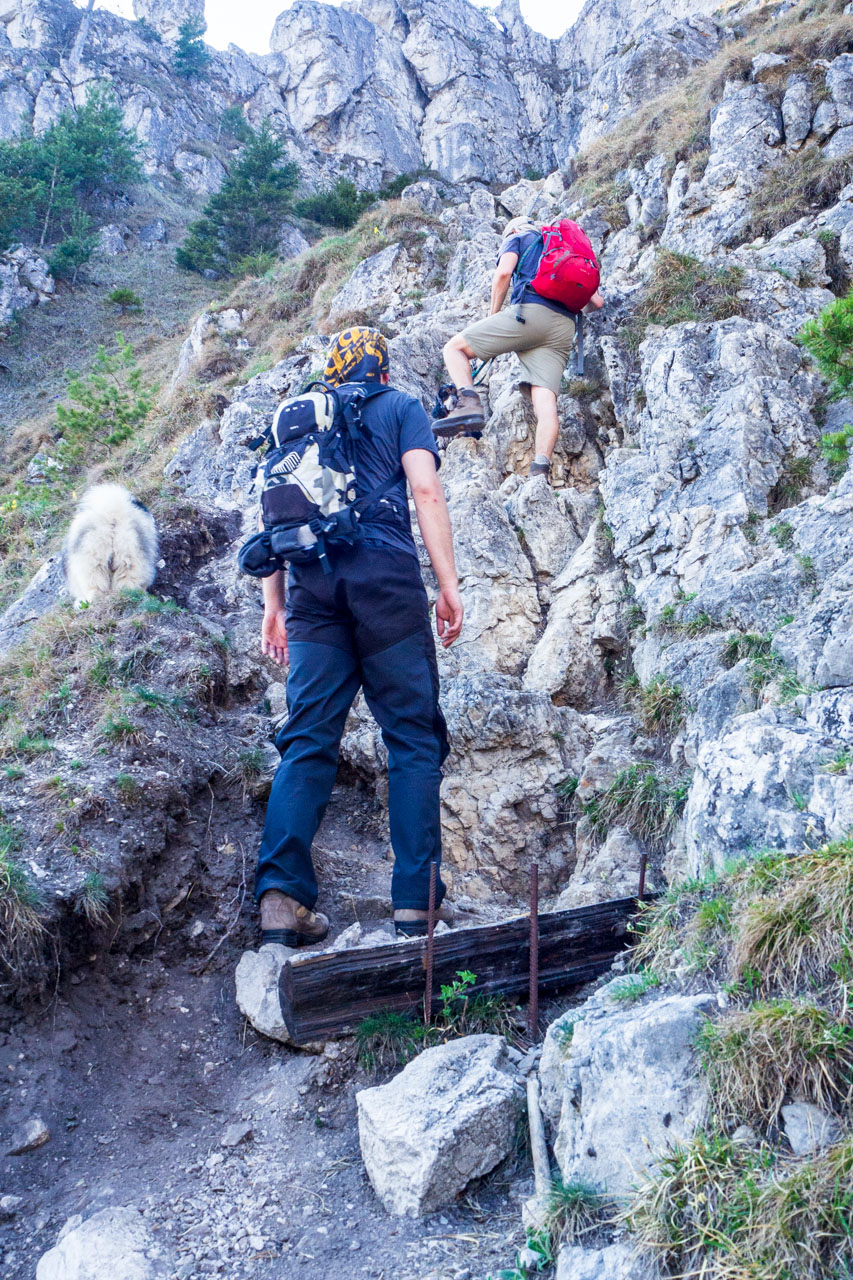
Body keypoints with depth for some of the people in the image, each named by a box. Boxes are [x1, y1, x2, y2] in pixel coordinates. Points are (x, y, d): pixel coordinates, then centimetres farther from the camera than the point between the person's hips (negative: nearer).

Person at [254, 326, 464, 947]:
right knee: (414, 739, 0)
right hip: (385, 575, -3)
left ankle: (282, 892, -11)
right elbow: (426, 492, 0)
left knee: (307, 741, 2)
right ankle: (415, 899, -5)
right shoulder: (401, 407, 15)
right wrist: (449, 585, -2)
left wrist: (273, 603, 17)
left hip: (312, 579, 4)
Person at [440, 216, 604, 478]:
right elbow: (597, 302, 27)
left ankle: (469, 403, -22)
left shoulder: (518, 238, 20)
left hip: (530, 311, -5)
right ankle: (541, 467, -27)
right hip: (565, 327, 5)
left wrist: (493, 314, 10)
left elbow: (503, 273, -2)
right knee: (545, 399, -7)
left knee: (455, 347, 4)